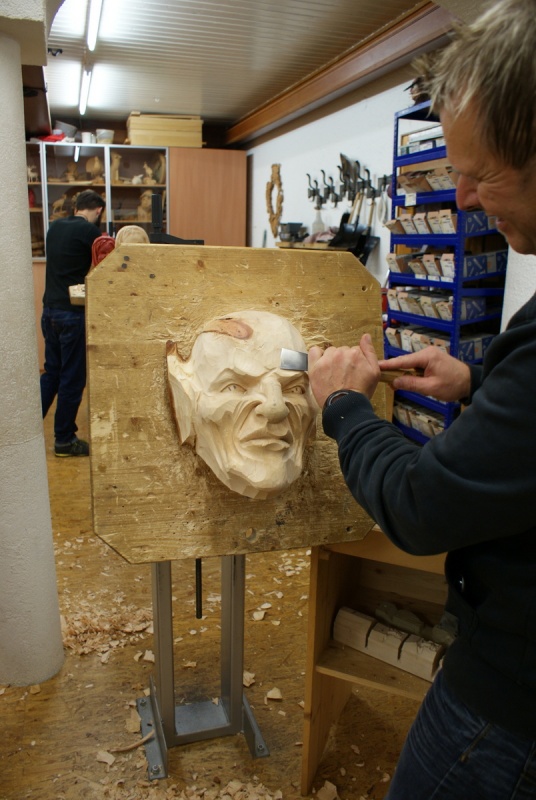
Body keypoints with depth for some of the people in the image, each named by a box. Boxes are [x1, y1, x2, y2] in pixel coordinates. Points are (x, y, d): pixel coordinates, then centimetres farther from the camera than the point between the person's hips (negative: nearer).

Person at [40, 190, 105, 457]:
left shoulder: (55, 227, 9)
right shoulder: (89, 230, -12)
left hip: (49, 309, 7)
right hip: (72, 313, -7)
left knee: (51, 372, 19)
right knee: (72, 378, 3)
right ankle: (64, 440, 13)